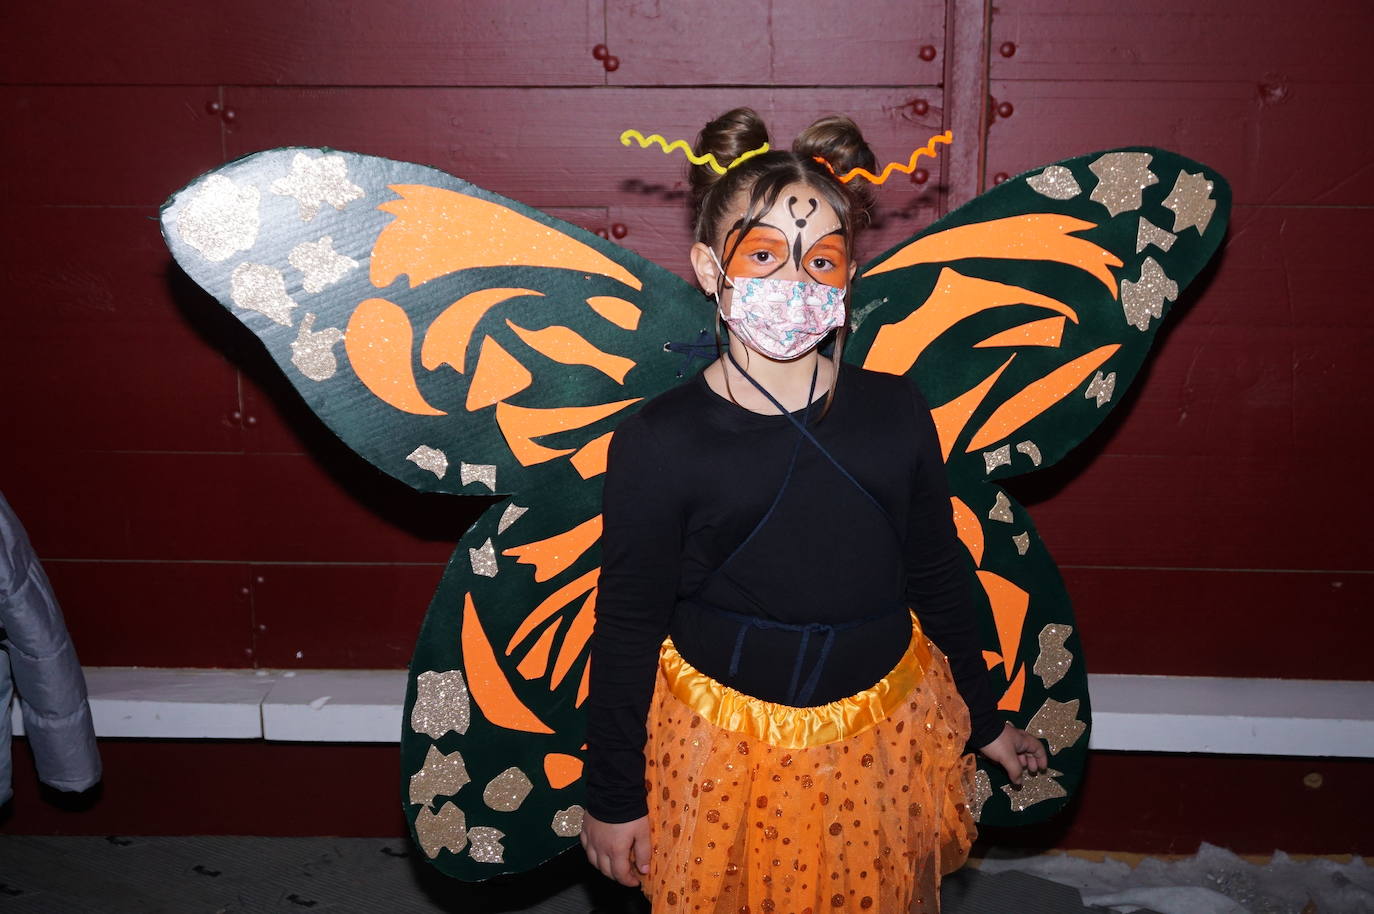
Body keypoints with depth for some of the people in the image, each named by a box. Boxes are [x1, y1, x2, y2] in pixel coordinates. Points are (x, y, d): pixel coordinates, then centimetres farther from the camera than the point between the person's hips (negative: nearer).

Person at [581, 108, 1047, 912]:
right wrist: (613, 796, -2)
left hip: (885, 741, 3)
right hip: (722, 752, -2)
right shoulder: (659, 442, -15)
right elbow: (628, 628, -8)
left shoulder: (897, 414, -7)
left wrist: (983, 720, 16)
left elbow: (940, 577, 6)